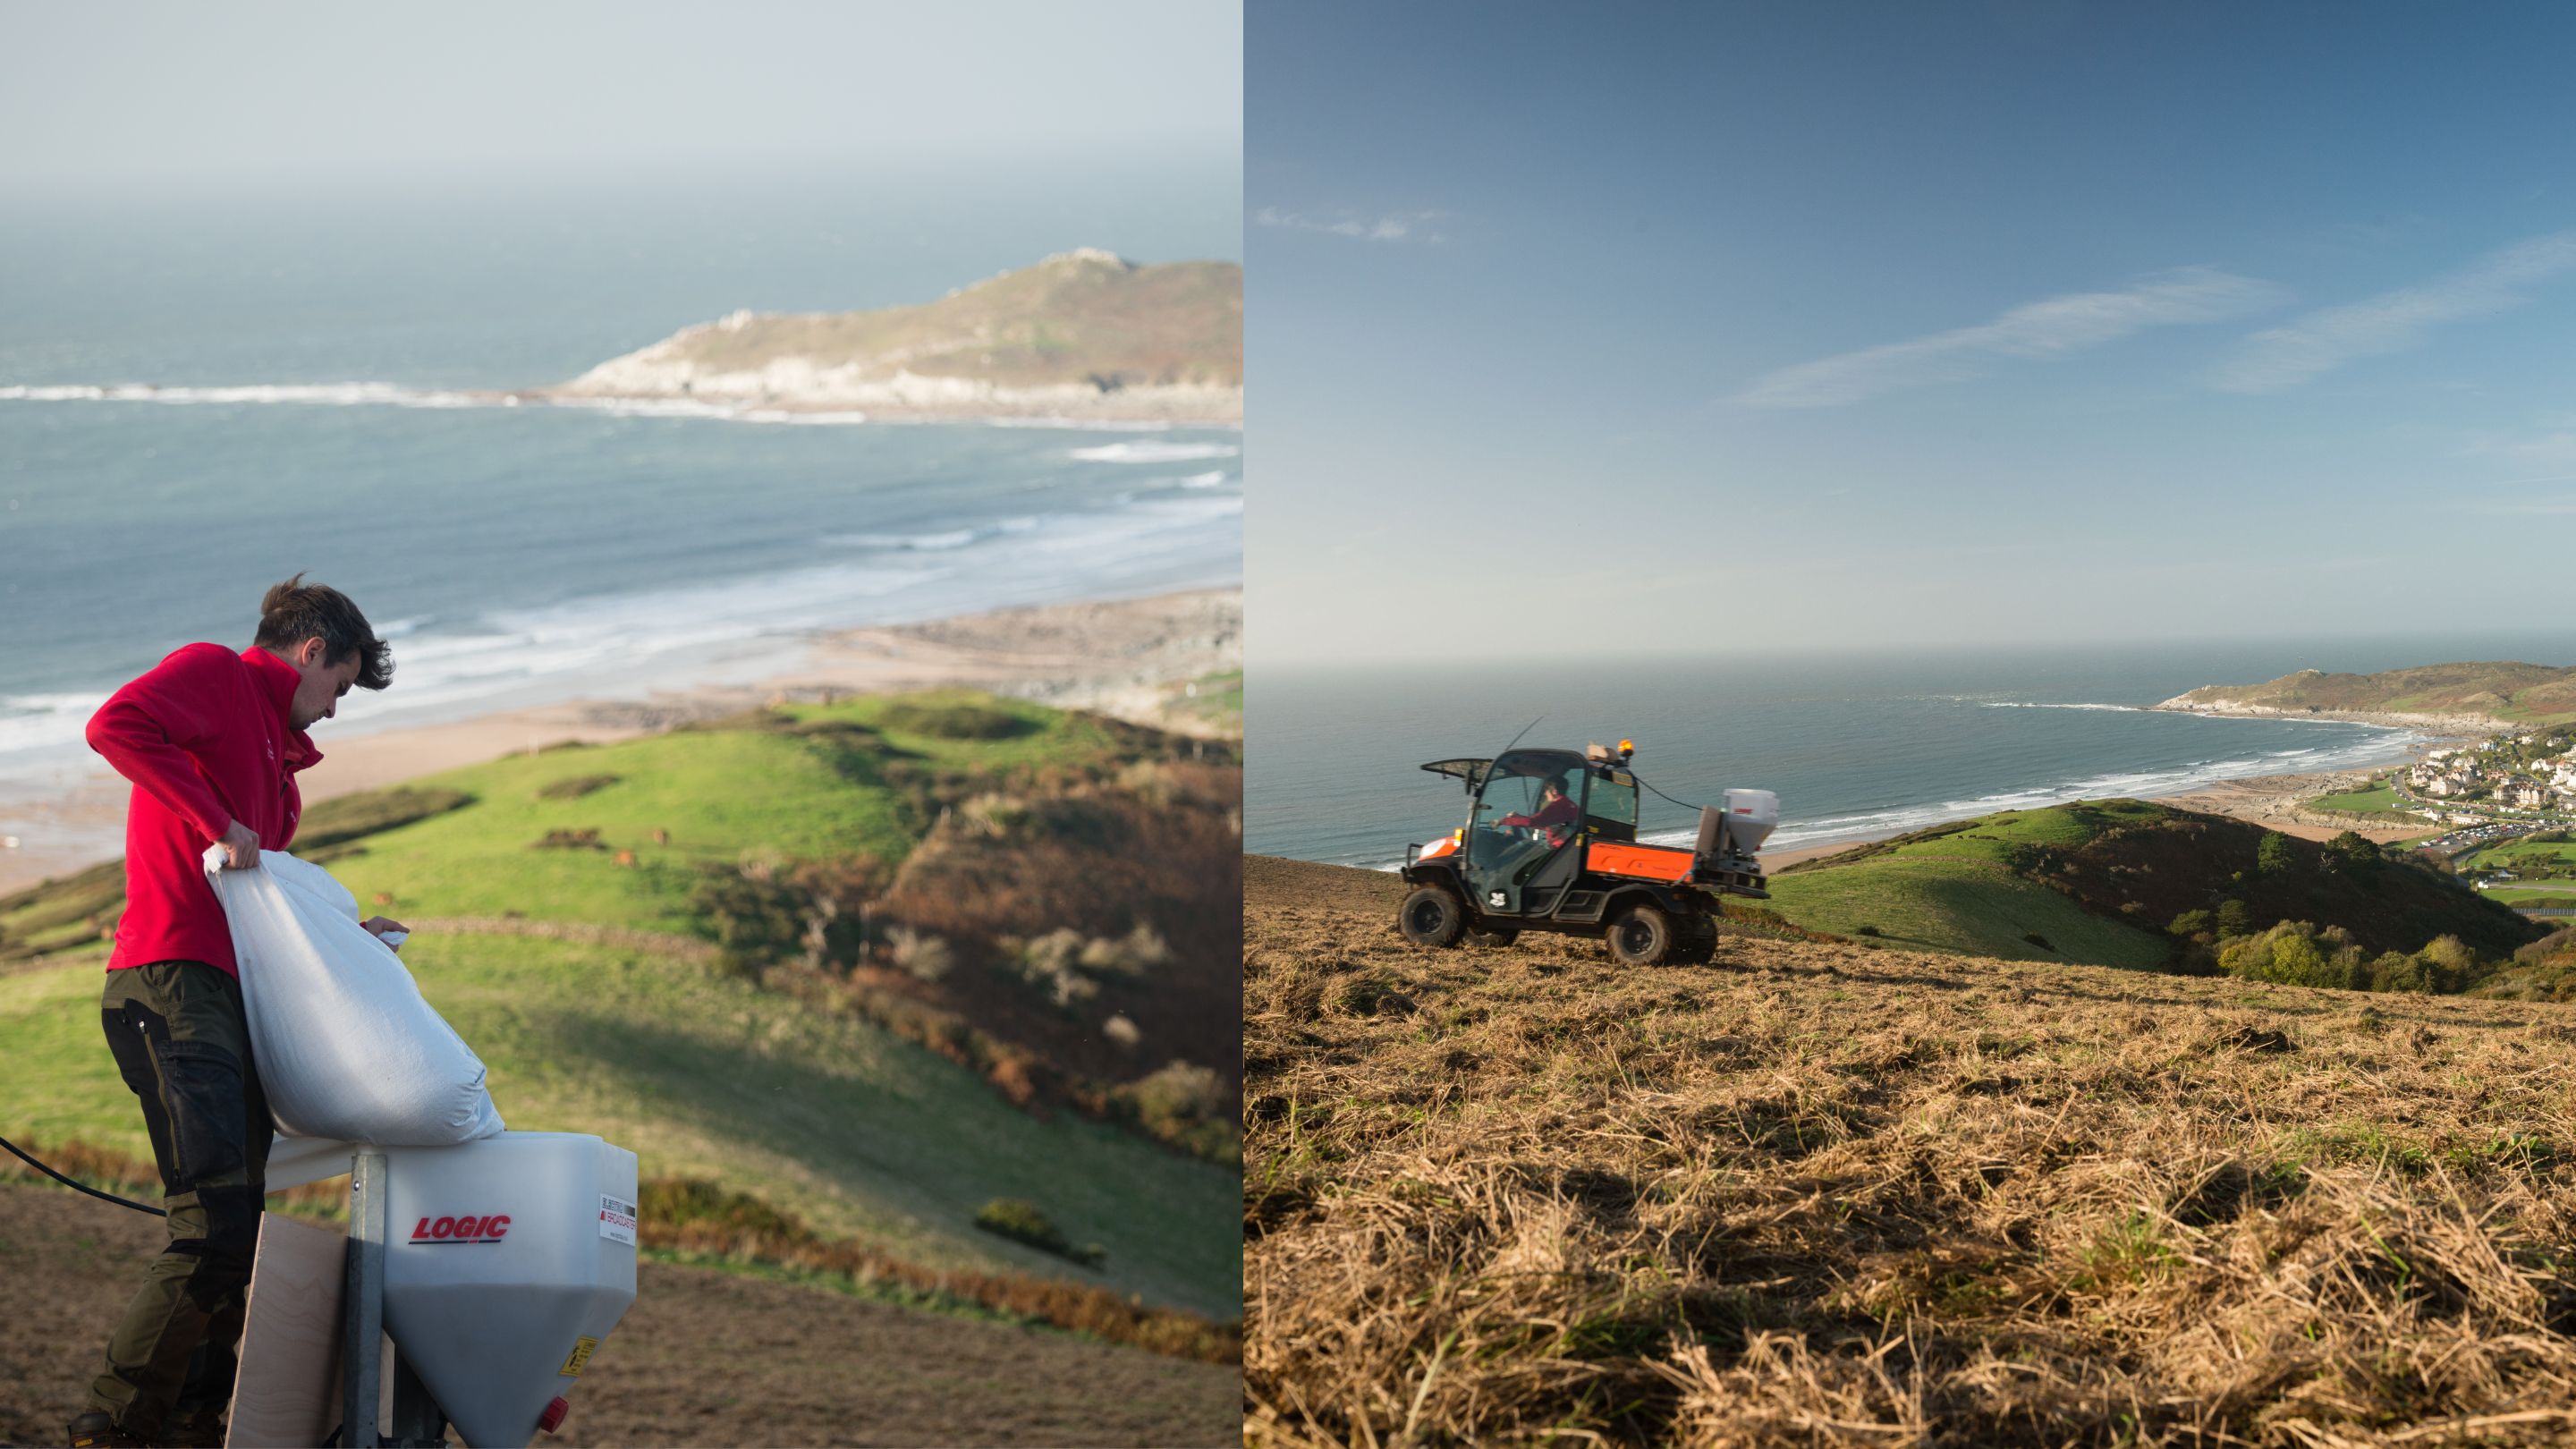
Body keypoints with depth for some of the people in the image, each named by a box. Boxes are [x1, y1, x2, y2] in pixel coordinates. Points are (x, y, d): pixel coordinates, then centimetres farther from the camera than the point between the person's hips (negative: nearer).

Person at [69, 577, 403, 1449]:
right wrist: (217, 823, -18)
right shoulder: (216, 674, 3)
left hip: (231, 1000, 10)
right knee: (214, 1233, -16)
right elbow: (115, 723, -18)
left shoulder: (277, 762, 28)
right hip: (171, 987, -10)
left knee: (243, 1236, 10)